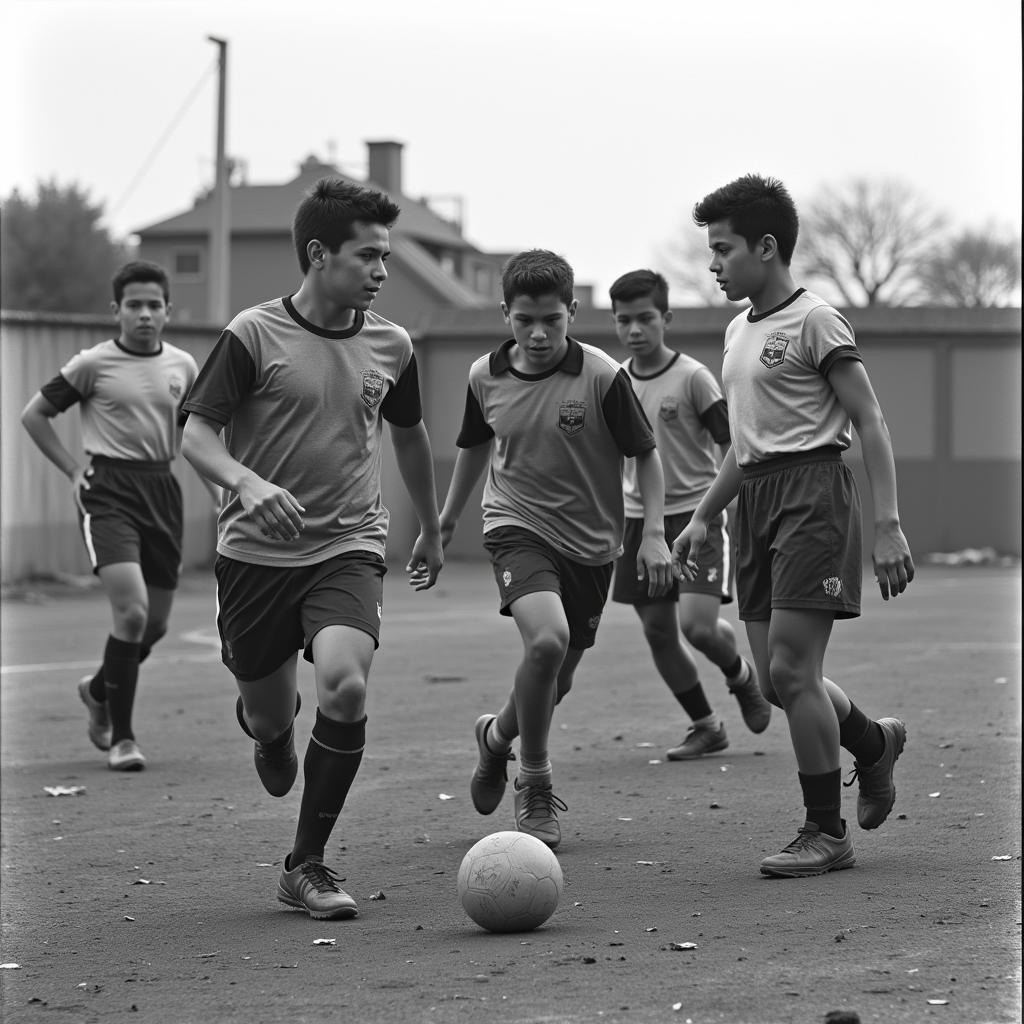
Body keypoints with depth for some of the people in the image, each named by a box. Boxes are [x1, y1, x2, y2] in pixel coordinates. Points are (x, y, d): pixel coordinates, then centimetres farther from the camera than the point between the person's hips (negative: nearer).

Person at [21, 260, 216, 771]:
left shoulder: (182, 366, 9)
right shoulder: (93, 364, -4)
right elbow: (34, 414, 4)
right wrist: (73, 470, -2)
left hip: (161, 489, 5)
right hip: (108, 492, -5)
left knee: (156, 622, 8)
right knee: (132, 610, -18)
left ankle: (99, 689, 39)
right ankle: (120, 737, -6)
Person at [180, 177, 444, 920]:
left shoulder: (390, 346, 3)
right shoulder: (254, 336, -8)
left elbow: (409, 435, 21)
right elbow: (197, 434, -9)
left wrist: (431, 532, 30)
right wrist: (246, 482, -30)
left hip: (349, 547, 1)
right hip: (257, 551, -1)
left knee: (345, 685, -24)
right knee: (271, 717, 8)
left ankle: (307, 866, -9)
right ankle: (268, 726, 51)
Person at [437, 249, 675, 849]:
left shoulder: (603, 377, -13)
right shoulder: (486, 377, -4)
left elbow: (645, 453, -2)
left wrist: (654, 534, -11)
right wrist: (448, 518, 24)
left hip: (591, 544, 1)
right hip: (518, 528, -1)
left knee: (556, 681, 10)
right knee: (547, 638, -28)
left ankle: (497, 737, 46)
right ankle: (536, 789, -9)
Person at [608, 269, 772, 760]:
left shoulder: (692, 377, -9)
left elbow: (733, 445, -6)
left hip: (694, 512, -5)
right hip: (638, 518, 5)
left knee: (698, 625, -16)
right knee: (656, 630, 3)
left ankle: (741, 676, 18)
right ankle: (705, 726, 19)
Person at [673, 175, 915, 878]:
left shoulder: (814, 320, -7)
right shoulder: (740, 330, 18)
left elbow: (869, 423, -11)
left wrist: (887, 525, -17)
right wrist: (703, 517, 23)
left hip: (813, 489, -8)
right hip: (756, 498, 8)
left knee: (791, 670, -12)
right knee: (776, 679, 6)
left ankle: (827, 833, -1)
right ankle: (875, 743, 33)